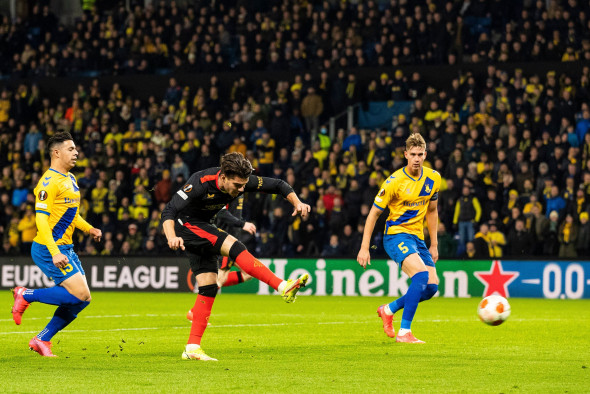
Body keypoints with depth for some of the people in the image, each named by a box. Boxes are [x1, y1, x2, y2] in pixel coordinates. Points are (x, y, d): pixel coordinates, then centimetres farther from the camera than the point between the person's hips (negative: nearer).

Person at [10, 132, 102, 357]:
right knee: (80, 295, -17)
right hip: (49, 248, -10)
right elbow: (41, 219, -21)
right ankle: (26, 295, -1)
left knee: (82, 299, 5)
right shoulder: (49, 181, -15)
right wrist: (55, 253, -28)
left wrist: (89, 229, 11)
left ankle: (42, 340, 14)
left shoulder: (70, 179, 15)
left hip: (66, 249, 10)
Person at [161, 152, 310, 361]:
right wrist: (172, 237, -47)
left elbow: (277, 185, -5)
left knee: (209, 287, 0)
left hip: (203, 228, 7)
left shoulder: (242, 181, -14)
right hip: (186, 225, -7)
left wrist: (297, 202, -22)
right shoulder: (200, 183, -30)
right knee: (234, 246, -26)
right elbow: (169, 211, -30)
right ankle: (283, 287, -32)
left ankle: (192, 348, 1)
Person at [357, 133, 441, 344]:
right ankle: (404, 332, -25)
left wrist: (434, 245, 16)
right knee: (421, 275, -28)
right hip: (396, 234, -7)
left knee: (431, 287, -3)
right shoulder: (394, 182, -14)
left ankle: (388, 310, 21)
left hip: (417, 237, 7)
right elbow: (374, 213, -8)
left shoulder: (433, 178, 3)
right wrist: (364, 247, -10)